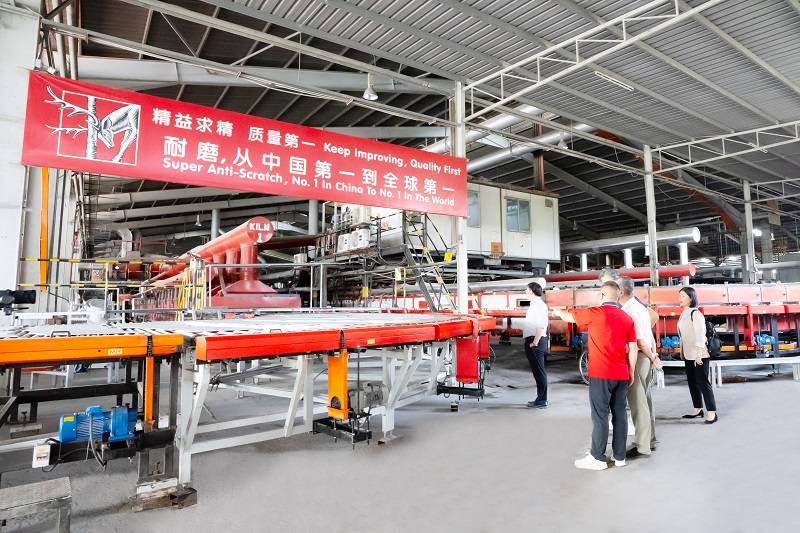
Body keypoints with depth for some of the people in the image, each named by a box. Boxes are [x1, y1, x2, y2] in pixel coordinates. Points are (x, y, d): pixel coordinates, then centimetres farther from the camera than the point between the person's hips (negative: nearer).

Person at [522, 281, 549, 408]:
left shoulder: (538, 305, -16)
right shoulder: (536, 304, 15)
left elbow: (540, 326, -24)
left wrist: (535, 343, -20)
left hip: (535, 342, -10)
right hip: (532, 341, 10)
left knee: (539, 371, -2)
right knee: (538, 371, 16)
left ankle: (541, 401, 6)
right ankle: (541, 399, 26)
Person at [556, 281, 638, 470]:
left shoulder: (595, 313, -8)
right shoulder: (627, 318, 7)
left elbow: (569, 317, 5)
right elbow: (633, 349, 6)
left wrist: (558, 311, 26)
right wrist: (631, 372, 15)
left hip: (601, 375, -6)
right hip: (622, 375, 6)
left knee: (600, 416, -1)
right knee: (620, 414, 11)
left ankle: (598, 458, 6)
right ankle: (620, 456, 19)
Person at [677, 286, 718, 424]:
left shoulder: (695, 313, -13)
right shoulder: (683, 315, 11)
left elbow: (700, 335, -19)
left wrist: (699, 354, -22)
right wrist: (682, 352, 14)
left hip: (699, 355, -8)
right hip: (688, 355, 9)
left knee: (703, 382, -5)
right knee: (692, 382, 13)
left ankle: (712, 412, 1)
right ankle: (697, 409, 23)